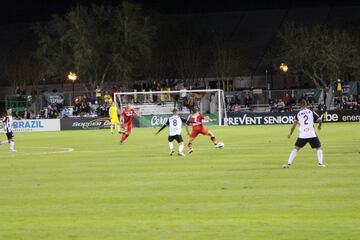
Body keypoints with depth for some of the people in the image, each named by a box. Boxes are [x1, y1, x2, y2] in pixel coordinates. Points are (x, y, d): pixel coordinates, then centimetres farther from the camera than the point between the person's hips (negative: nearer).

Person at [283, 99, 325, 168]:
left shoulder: (298, 114, 4)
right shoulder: (311, 112, 3)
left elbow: (294, 125, 3)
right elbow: (319, 120, -1)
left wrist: (290, 134, 15)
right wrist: (319, 126, 20)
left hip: (302, 135, 1)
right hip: (312, 134, -1)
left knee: (296, 148, 11)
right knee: (318, 148, 14)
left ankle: (289, 163, 4)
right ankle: (320, 163, 0)